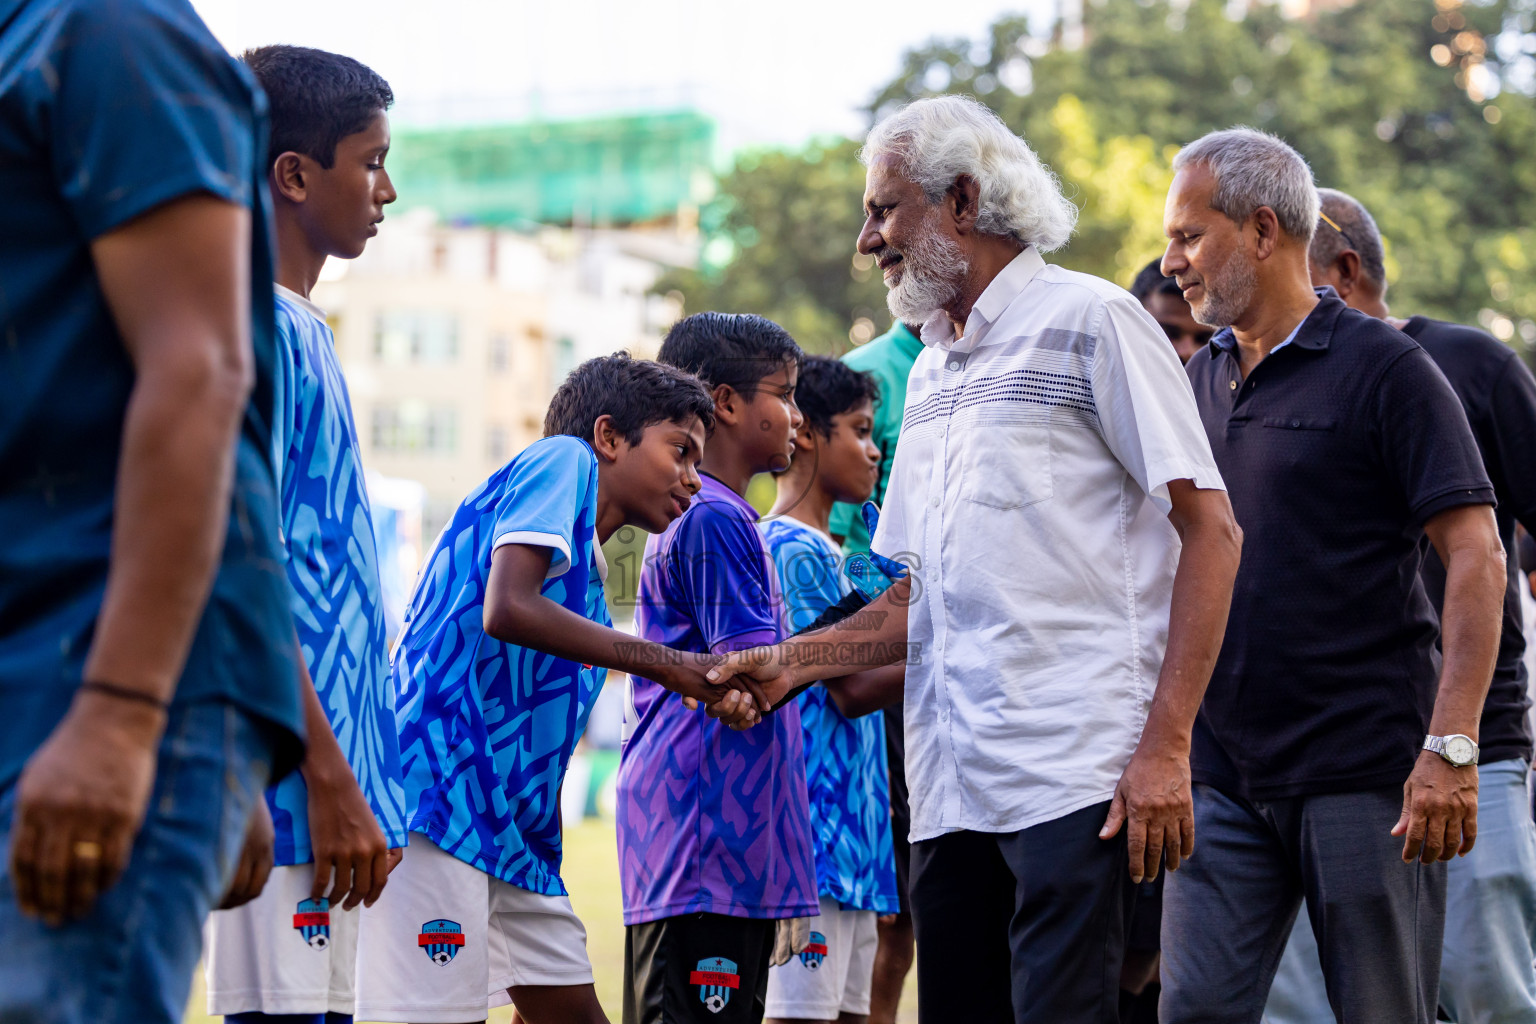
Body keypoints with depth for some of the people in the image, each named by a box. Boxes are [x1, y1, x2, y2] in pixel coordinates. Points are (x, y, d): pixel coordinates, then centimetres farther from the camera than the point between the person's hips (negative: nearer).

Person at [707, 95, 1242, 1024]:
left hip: (1078, 772, -7)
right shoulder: (930, 373, 22)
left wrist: (1166, 747, -16)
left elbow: (1211, 530, -7)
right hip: (952, 788, 7)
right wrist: (796, 661, 7)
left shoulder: (1090, 321, -1)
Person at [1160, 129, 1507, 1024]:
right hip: (1221, 774, 6)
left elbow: (1476, 557, -11)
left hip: (1365, 771, -5)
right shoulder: (1200, 380, 13)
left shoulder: (1385, 369, -6)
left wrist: (1451, 747, -20)